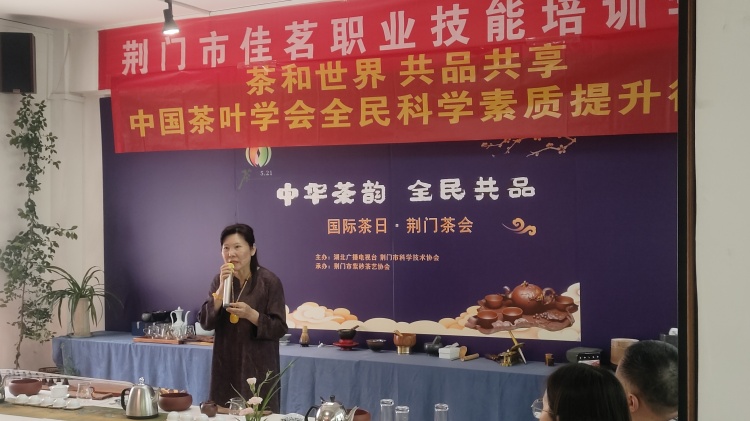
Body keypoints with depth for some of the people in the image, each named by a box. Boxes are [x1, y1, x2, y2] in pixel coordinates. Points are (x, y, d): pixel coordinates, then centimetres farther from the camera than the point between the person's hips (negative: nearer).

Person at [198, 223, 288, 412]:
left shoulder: (269, 281, -10)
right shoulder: (220, 279, 3)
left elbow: (279, 328, -10)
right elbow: (206, 323, -4)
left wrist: (251, 314, -25)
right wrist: (222, 288, -14)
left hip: (258, 368, -4)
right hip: (225, 366, 4)